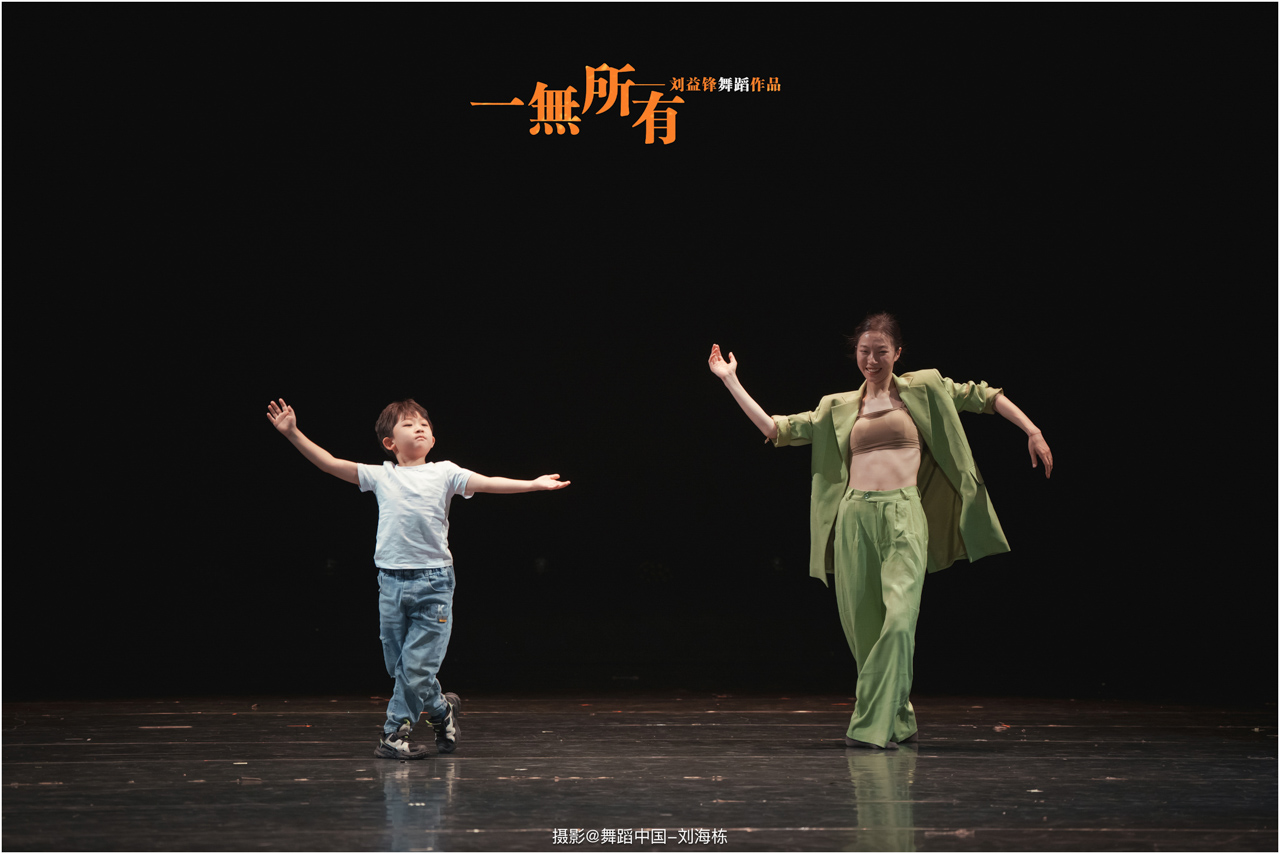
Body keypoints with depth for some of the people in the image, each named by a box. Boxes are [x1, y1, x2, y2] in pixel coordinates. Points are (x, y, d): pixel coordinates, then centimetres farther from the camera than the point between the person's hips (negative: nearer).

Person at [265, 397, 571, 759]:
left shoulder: (444, 473, 4)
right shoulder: (380, 475, 8)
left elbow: (488, 483, -5)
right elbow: (329, 463, 6)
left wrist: (534, 484, -17)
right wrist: (293, 434, -1)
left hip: (434, 582, -2)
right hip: (391, 582, 2)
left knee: (417, 665, -5)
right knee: (399, 667, 7)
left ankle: (396, 732, 14)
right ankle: (442, 709, 27)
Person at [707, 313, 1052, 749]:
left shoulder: (923, 389, 10)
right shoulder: (838, 407, 15)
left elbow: (983, 397, 14)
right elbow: (776, 429, 15)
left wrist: (1032, 430, 6)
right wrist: (730, 380, 13)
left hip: (904, 516, -3)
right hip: (855, 517, 3)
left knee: (899, 619, -18)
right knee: (862, 624, 4)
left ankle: (873, 725, -14)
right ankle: (900, 719, 22)